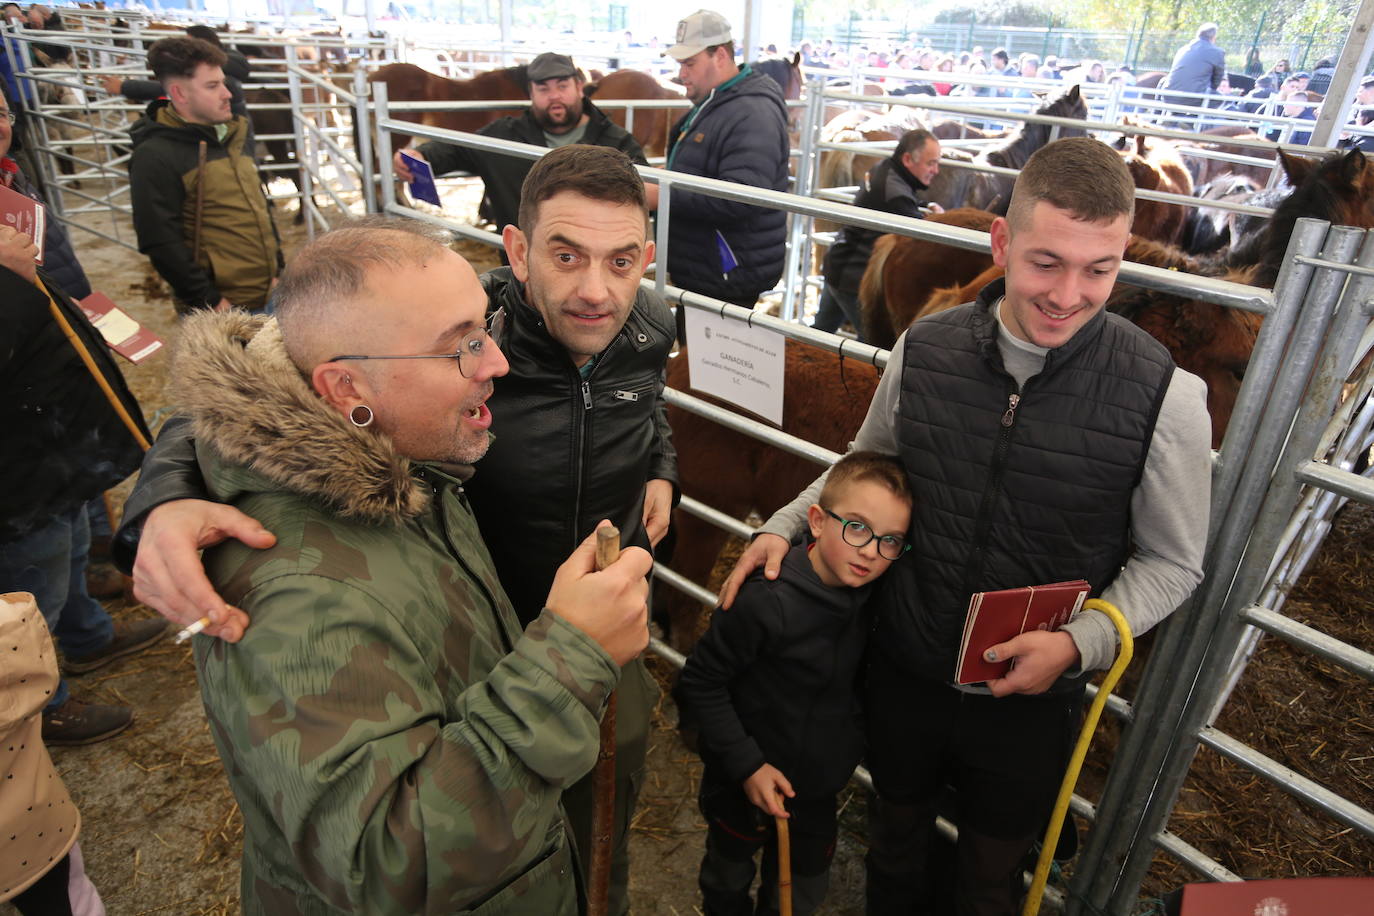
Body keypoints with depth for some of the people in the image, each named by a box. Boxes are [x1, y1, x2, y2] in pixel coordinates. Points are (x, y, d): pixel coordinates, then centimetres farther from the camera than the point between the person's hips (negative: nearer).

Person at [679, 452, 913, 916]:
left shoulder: (866, 596, -10)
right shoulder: (766, 602, -32)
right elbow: (701, 682, -24)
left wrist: (852, 743, 0)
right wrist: (747, 764, -22)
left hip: (819, 789, 5)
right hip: (743, 785, -5)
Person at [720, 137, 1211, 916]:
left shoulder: (1165, 395, -20)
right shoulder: (922, 352, -14)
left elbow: (1171, 562, -7)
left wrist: (1079, 643, -21)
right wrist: (783, 526, -6)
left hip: (1028, 699, -1)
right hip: (902, 672, 2)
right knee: (895, 835, 30)